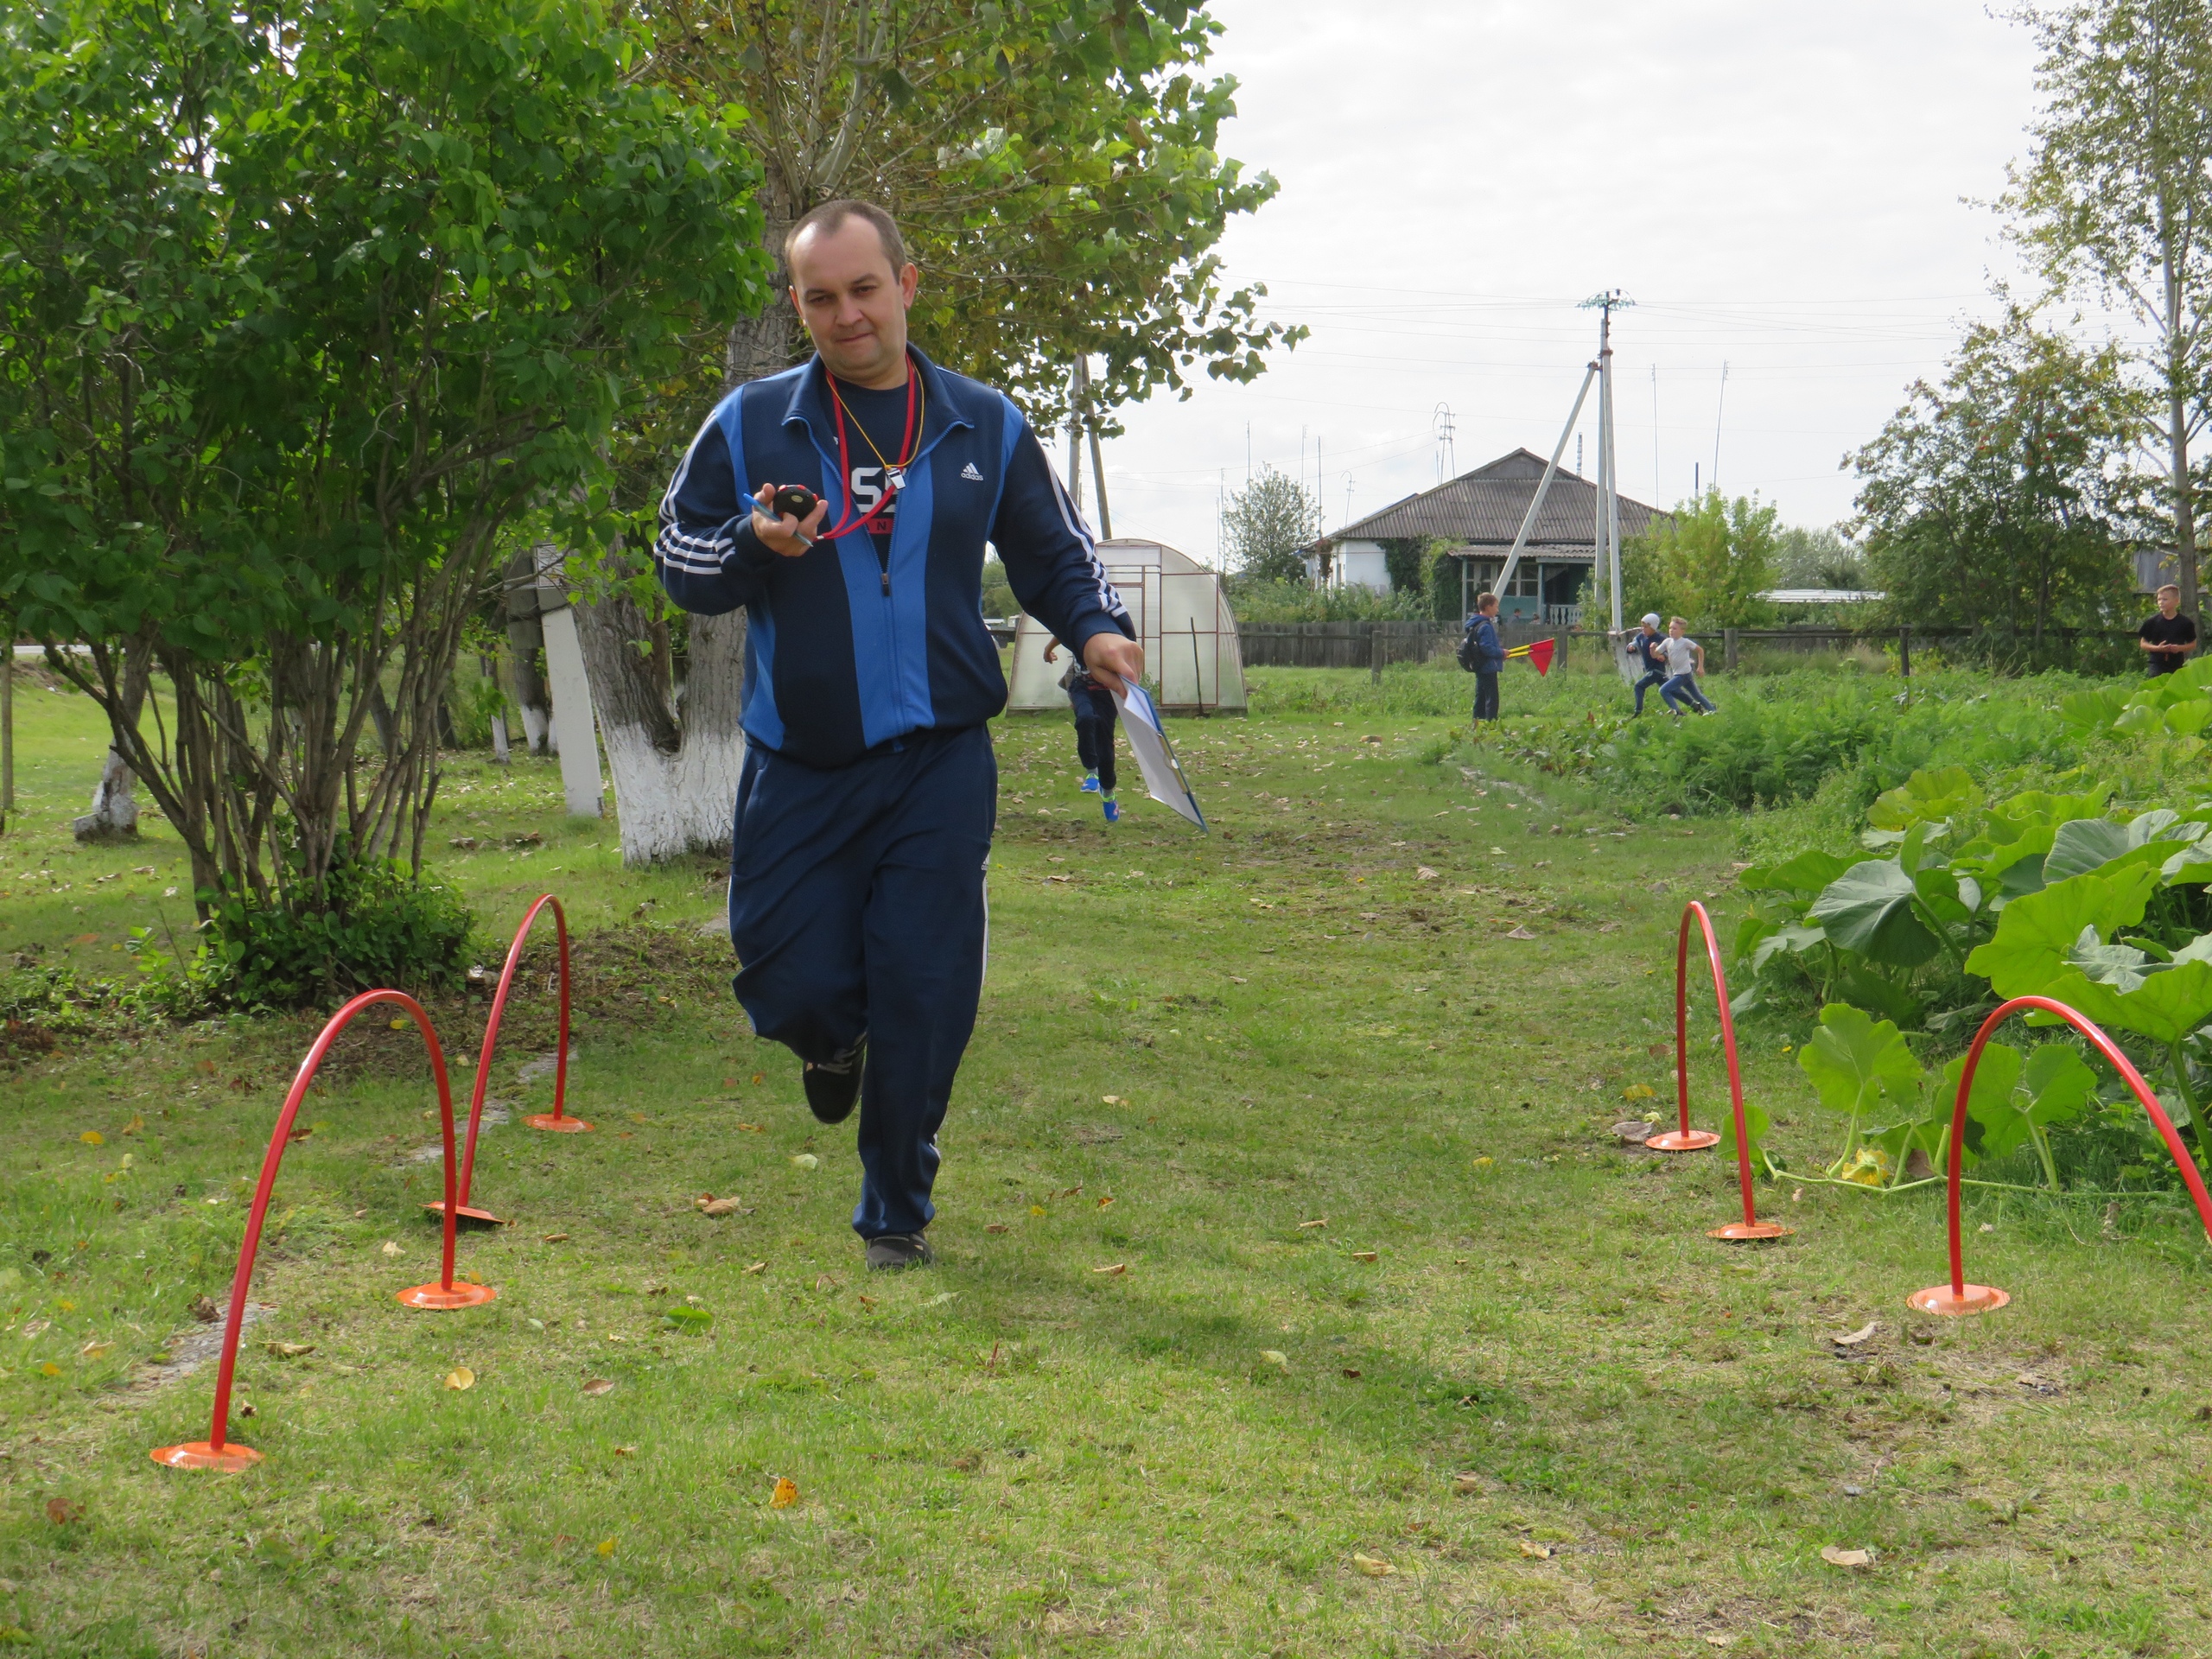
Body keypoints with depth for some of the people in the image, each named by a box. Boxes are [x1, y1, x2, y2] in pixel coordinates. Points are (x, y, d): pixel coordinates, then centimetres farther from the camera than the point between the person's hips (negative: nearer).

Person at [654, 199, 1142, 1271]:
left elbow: (1054, 558, 16)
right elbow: (677, 564, 7)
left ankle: (896, 1213, 19)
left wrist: (1096, 629, -4)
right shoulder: (750, 425, 3)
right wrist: (752, 545, -14)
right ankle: (833, 1042, 40)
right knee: (789, 985, 0)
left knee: (924, 998, -1)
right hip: (798, 768, 0)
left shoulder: (985, 427, 7)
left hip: (940, 766, 0)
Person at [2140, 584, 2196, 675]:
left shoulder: (2185, 623, 0)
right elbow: (2143, 644, 5)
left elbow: (2193, 644, 8)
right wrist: (2157, 648, -14)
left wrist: (2180, 648, -13)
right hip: (2157, 667, -1)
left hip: (2178, 666, 1)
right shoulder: (2152, 622, 0)